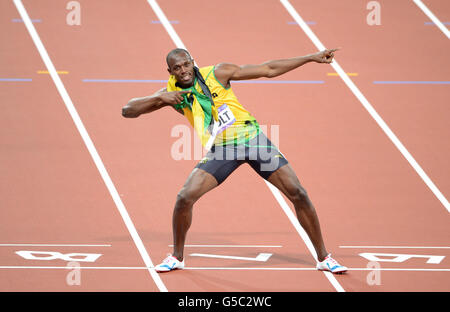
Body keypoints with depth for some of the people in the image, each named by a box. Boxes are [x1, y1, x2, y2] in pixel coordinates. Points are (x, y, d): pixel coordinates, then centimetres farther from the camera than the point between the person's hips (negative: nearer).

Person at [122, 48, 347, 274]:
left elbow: (268, 70, -4)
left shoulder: (217, 73, -7)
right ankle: (176, 257, 6)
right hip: (220, 150, 1)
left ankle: (323, 258, 6)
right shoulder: (171, 92, -1)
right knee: (185, 197, -17)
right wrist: (159, 98, -20)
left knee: (298, 193, -8)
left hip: (252, 138, -1)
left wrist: (311, 58, -7)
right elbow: (127, 110, -3)